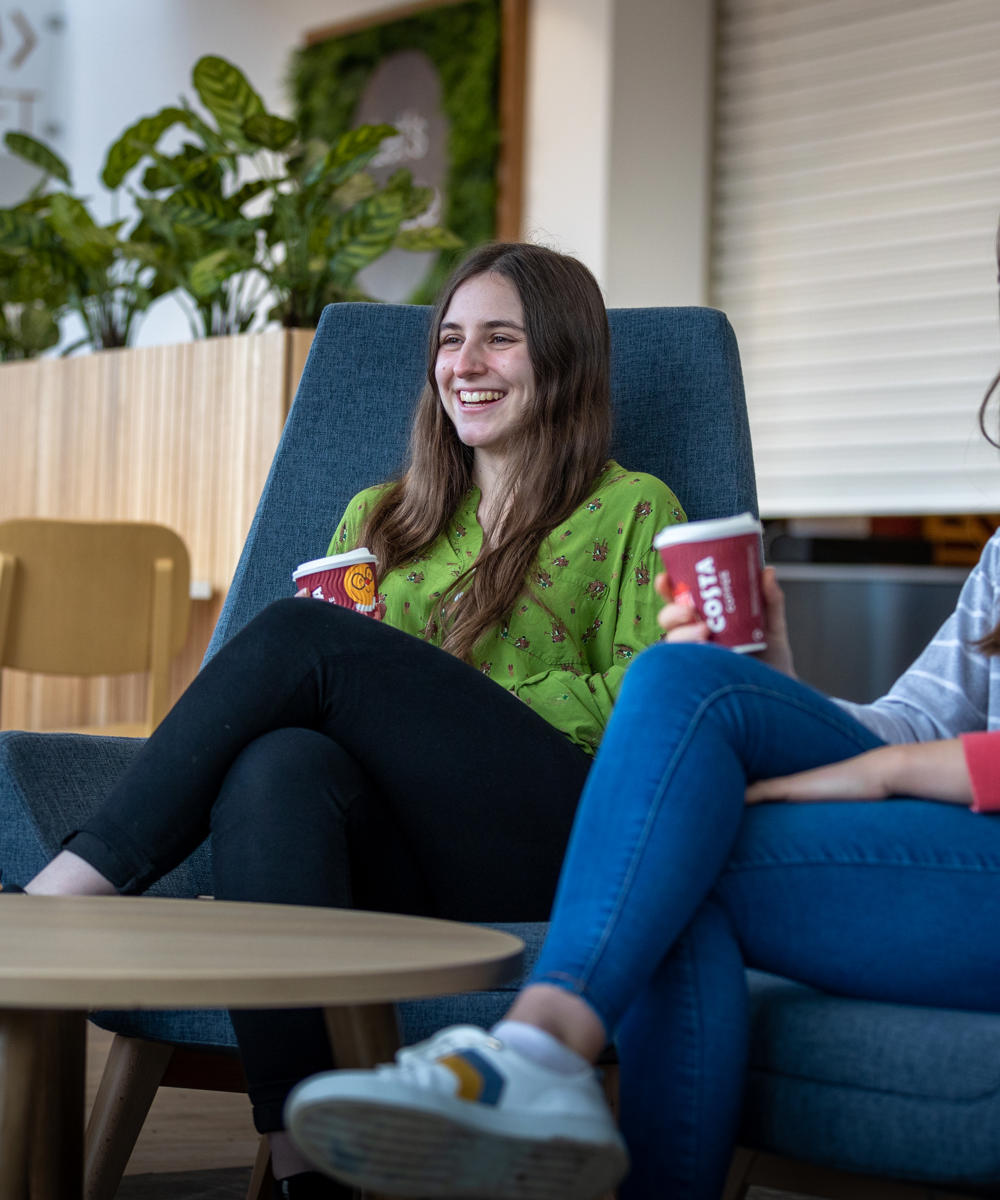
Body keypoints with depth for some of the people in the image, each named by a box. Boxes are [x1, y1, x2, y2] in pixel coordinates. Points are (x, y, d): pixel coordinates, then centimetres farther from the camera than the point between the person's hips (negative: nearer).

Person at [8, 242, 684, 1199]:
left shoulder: (633, 512, 15)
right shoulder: (378, 517, 29)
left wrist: (448, 718, -7)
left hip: (561, 850, -4)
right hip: (395, 864, 4)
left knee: (298, 636, -24)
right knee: (278, 764, -35)